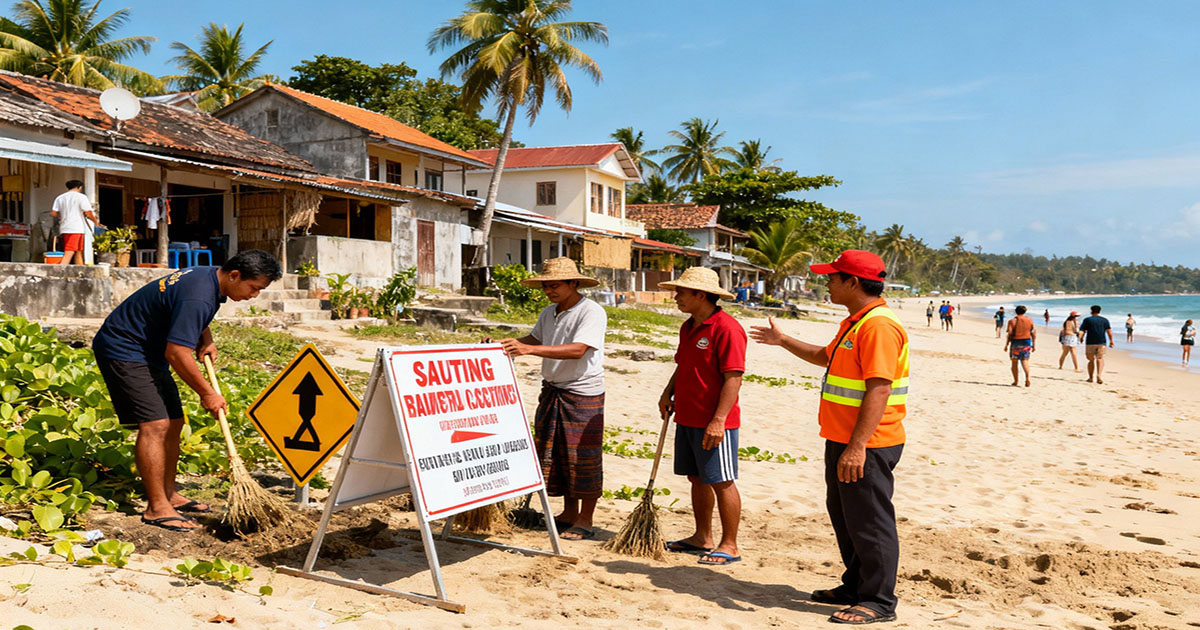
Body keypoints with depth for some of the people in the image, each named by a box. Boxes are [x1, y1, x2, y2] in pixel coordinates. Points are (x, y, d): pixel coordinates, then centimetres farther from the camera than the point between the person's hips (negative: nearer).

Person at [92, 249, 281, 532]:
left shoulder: (207, 276, 2)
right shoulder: (198, 296, -29)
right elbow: (176, 353, -28)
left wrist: (205, 338, 6)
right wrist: (207, 393, -18)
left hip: (149, 353, 11)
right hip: (123, 351, -11)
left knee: (174, 423, 10)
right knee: (154, 425, -16)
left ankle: (168, 494, 20)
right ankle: (156, 508, -11)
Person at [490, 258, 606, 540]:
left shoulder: (592, 312, -15)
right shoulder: (549, 313, 10)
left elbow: (578, 350, -28)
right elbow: (534, 338, 24)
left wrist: (528, 349, -34)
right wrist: (503, 343, 4)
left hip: (584, 395, -8)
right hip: (552, 390, 8)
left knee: (583, 457, -1)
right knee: (554, 453, 11)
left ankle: (585, 520, 11)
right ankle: (569, 512, 26)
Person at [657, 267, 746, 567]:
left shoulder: (727, 328, -16)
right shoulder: (688, 327, 12)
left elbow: (733, 378, -20)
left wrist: (718, 420, -24)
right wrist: (668, 393, 7)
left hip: (714, 422, -9)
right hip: (687, 418, 9)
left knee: (722, 482, 0)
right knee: (697, 479, 16)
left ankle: (729, 545, 10)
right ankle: (702, 537, 28)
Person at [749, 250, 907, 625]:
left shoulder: (879, 326, -20)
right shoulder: (854, 323, 15)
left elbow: (879, 390, -27)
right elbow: (827, 358, 33)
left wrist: (857, 446, -30)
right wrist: (783, 341, 37)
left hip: (866, 446, -11)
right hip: (842, 440, 11)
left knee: (869, 522, -2)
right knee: (844, 517, 19)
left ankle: (879, 602, 10)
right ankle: (856, 587, 33)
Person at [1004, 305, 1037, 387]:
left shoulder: (1012, 321, -5)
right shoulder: (1029, 320, 3)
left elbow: (1009, 334, -10)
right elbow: (1034, 333, 4)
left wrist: (1006, 345, -5)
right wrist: (1034, 345, 10)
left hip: (1016, 343, -2)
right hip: (1027, 342, 2)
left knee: (1014, 362, 8)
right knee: (1025, 360, 9)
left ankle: (1015, 381, 11)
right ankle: (1027, 377, -14)